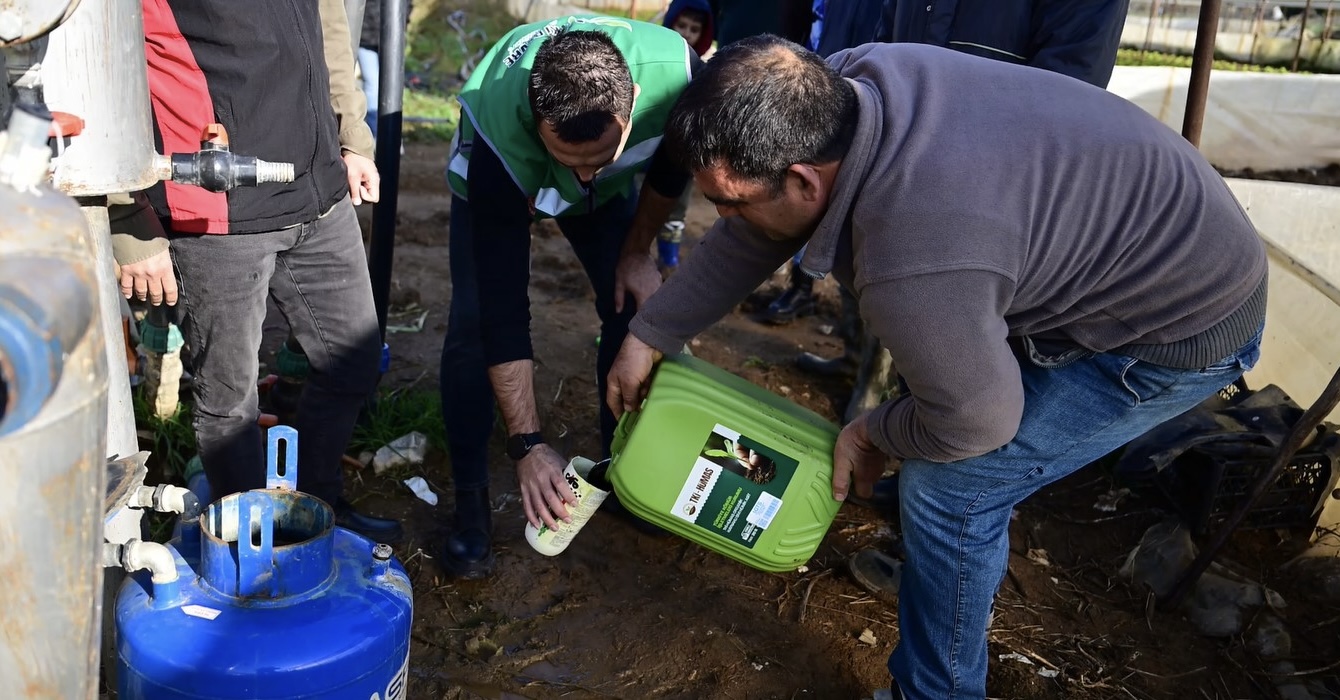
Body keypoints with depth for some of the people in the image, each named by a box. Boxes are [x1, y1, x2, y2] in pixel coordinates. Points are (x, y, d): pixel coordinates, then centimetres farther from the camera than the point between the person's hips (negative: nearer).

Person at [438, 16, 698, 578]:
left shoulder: (675, 71, -39)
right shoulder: (502, 141, -45)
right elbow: (504, 309, -40)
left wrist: (637, 252, -6)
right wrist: (528, 445, -39)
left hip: (613, 186, 3)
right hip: (500, 174, -3)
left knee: (636, 307, -7)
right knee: (475, 323, -17)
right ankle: (471, 501, -2)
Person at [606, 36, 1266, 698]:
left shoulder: (912, 269, -40)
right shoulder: (839, 83, -15)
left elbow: (973, 423, -23)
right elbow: (748, 235, -2)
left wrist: (872, 432, -3)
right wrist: (647, 336, 6)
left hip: (1186, 323, -9)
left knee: (950, 490, -11)